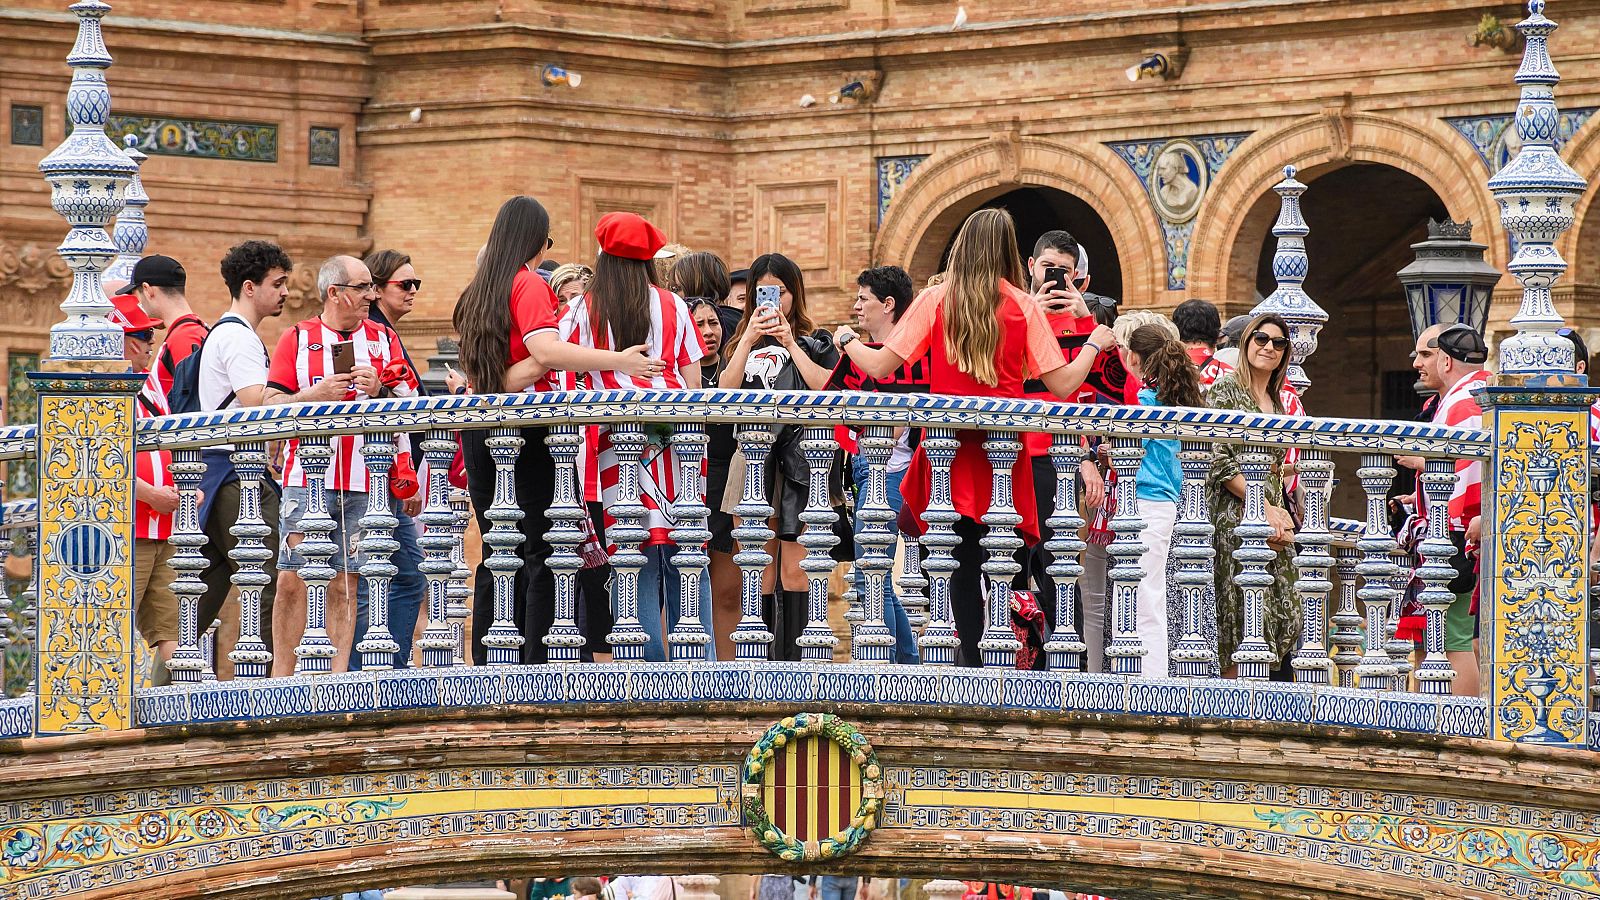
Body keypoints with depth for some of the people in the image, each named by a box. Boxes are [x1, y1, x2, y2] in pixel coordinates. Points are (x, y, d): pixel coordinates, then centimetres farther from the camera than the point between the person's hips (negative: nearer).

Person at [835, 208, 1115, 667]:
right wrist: (1094, 345, 18)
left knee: (963, 567, 2)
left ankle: (973, 659, -3)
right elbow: (1062, 384, -1)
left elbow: (880, 366, 0)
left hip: (950, 448, 0)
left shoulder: (935, 301, 0)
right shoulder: (1023, 306, 0)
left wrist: (848, 340, 20)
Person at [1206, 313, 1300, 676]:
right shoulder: (1226, 389, -3)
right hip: (1236, 519, -8)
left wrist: (1282, 516, 5)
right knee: (1243, 620, -12)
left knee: (1283, 618, 0)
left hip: (1271, 520, 8)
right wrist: (1264, 508, -13)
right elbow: (1219, 462, -11)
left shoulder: (1277, 402, 20)